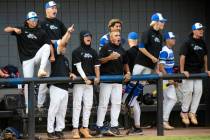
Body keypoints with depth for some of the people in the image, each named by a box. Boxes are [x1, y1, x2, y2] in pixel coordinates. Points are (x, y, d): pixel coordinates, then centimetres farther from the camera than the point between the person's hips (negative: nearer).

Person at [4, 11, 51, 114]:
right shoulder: (21, 30, 4)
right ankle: (28, 106, 6)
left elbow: (49, 44, -2)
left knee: (46, 46, -25)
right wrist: (14, 29, -23)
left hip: (37, 56, 1)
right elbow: (6, 30, -3)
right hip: (27, 59, -1)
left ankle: (41, 70, -32)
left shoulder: (41, 32, 5)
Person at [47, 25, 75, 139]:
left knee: (62, 111, 9)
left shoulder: (65, 59, 20)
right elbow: (61, 44, -19)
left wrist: (71, 74, 5)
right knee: (53, 109, -7)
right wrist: (68, 32, -21)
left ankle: (59, 130, 16)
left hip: (65, 87, 8)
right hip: (56, 87, -8)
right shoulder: (55, 55, -4)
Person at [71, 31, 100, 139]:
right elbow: (78, 66, -12)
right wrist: (85, 78, -21)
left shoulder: (93, 52, 14)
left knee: (88, 105, 5)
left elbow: (96, 66, 11)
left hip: (90, 82, 5)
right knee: (77, 105, -5)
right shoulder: (77, 51, -3)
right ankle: (75, 129, -4)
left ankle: (85, 128, 12)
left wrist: (97, 77, -6)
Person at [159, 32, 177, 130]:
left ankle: (164, 121, 17)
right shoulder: (164, 51, -16)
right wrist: (169, 79, -23)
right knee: (173, 99, -10)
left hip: (169, 77, 10)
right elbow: (161, 67, -21)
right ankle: (164, 120, -5)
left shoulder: (170, 51, 13)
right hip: (165, 78, -10)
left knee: (167, 99, 11)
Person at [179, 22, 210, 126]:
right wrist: (182, 71, -21)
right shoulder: (188, 43, -12)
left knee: (198, 91, 1)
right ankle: (184, 112, 9)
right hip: (188, 72, -6)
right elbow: (182, 56, -16)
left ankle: (192, 112, 11)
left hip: (198, 71, 6)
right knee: (188, 91, -6)